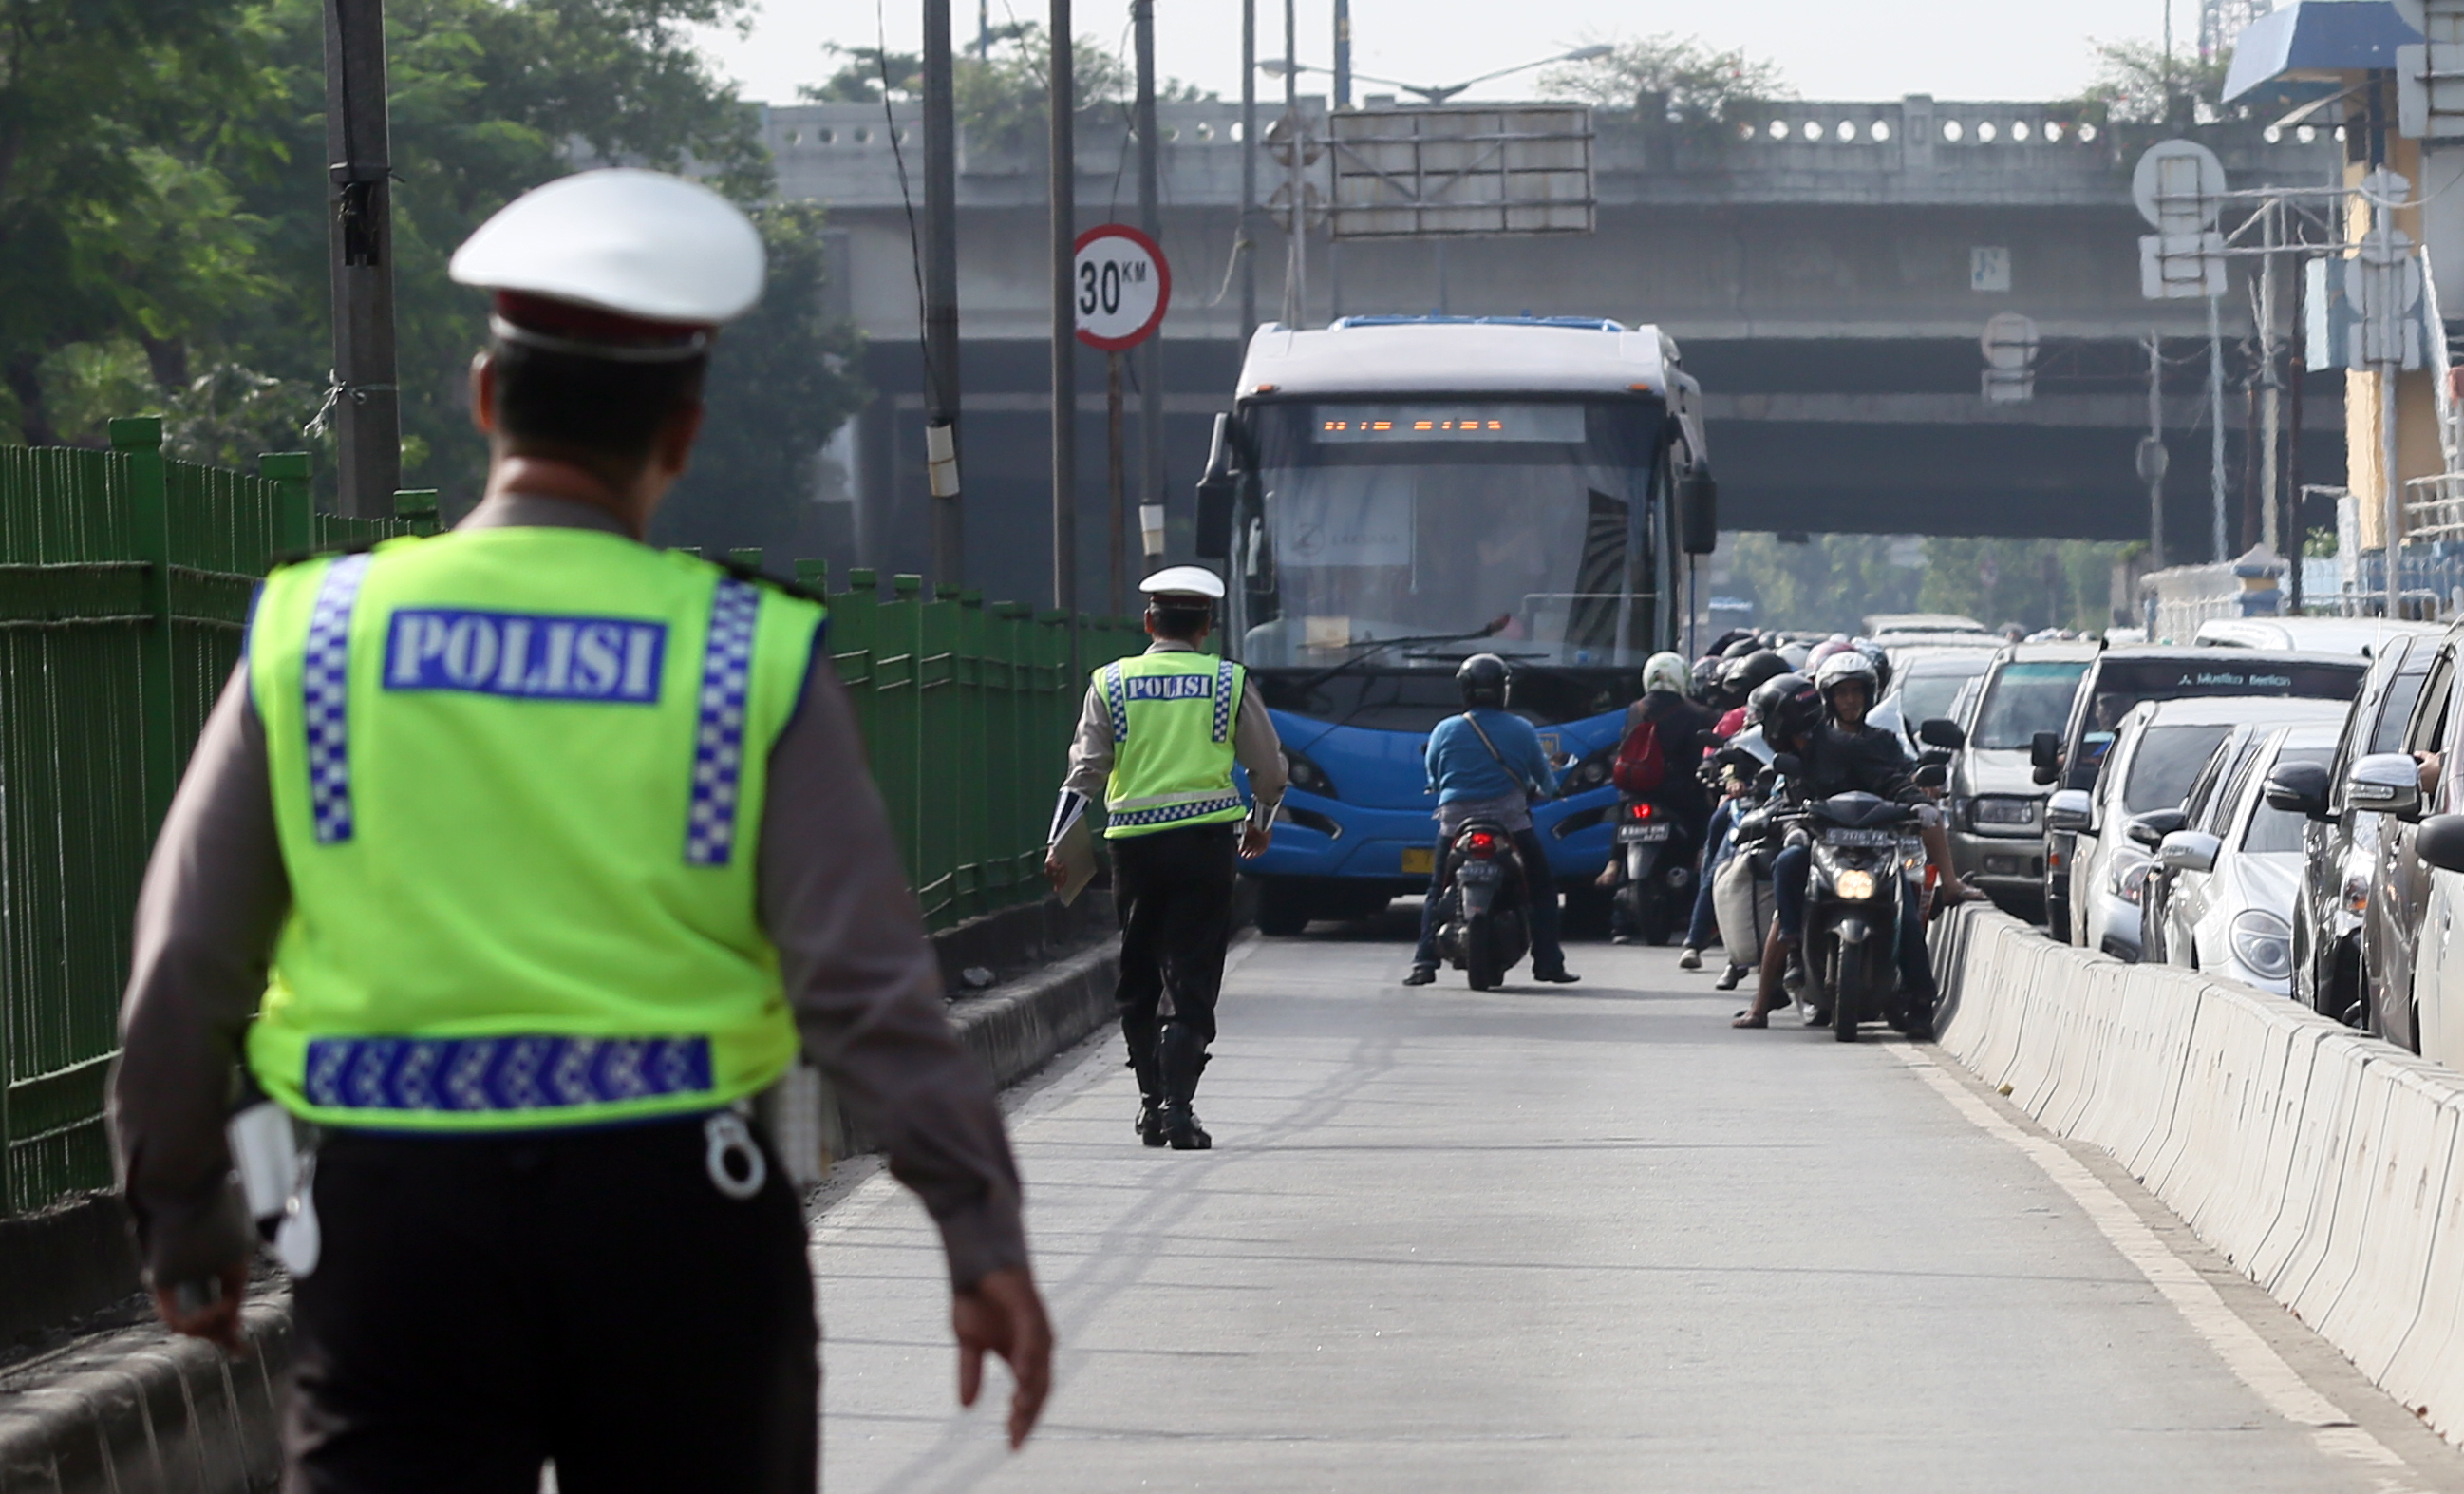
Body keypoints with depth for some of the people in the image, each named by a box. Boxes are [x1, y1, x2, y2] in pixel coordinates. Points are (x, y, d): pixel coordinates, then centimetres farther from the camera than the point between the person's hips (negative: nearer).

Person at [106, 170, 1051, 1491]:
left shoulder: (310, 634, 1)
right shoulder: (754, 658, -3)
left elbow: (181, 975, 4)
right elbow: (864, 981, -8)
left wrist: (184, 1221, 16)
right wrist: (982, 1232, -4)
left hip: (397, 1229, 0)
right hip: (673, 1218, 0)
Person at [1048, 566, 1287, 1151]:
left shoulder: (1111, 684, 5)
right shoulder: (1230, 683, 3)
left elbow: (1086, 770, -1)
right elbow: (1270, 768, 10)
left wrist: (1059, 842, 1)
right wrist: (1259, 822, 28)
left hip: (1133, 840, 1)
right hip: (1206, 838, -1)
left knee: (1138, 977, 14)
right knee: (1190, 978, -3)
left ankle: (1151, 1101, 17)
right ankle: (1178, 1107, -14)